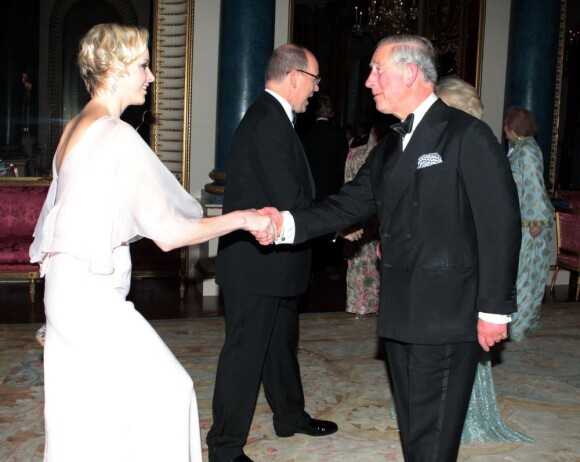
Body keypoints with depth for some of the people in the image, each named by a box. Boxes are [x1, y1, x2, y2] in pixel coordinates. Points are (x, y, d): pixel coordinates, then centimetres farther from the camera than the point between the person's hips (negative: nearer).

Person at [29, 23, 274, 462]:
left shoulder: (75, 127, 10)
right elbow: (167, 232, -19)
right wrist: (242, 219, -11)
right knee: (166, 391, 2)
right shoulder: (118, 135, -18)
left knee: (79, 415, 16)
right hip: (93, 295, -9)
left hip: (67, 289, 9)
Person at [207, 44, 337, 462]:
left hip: (273, 260, 11)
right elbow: (291, 202, -25)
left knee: (281, 342, 23)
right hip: (257, 262, -11)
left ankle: (291, 416, 42)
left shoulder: (271, 116, 12)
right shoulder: (269, 121, -21)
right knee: (245, 352, 0)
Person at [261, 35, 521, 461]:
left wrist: (495, 308, -14)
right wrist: (289, 223, -6)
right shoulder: (391, 146, 16)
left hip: (448, 314, -8)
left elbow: (500, 223, -13)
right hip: (401, 313, 8)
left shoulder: (468, 136, -10)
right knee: (412, 428, 18)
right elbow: (352, 203, 9)